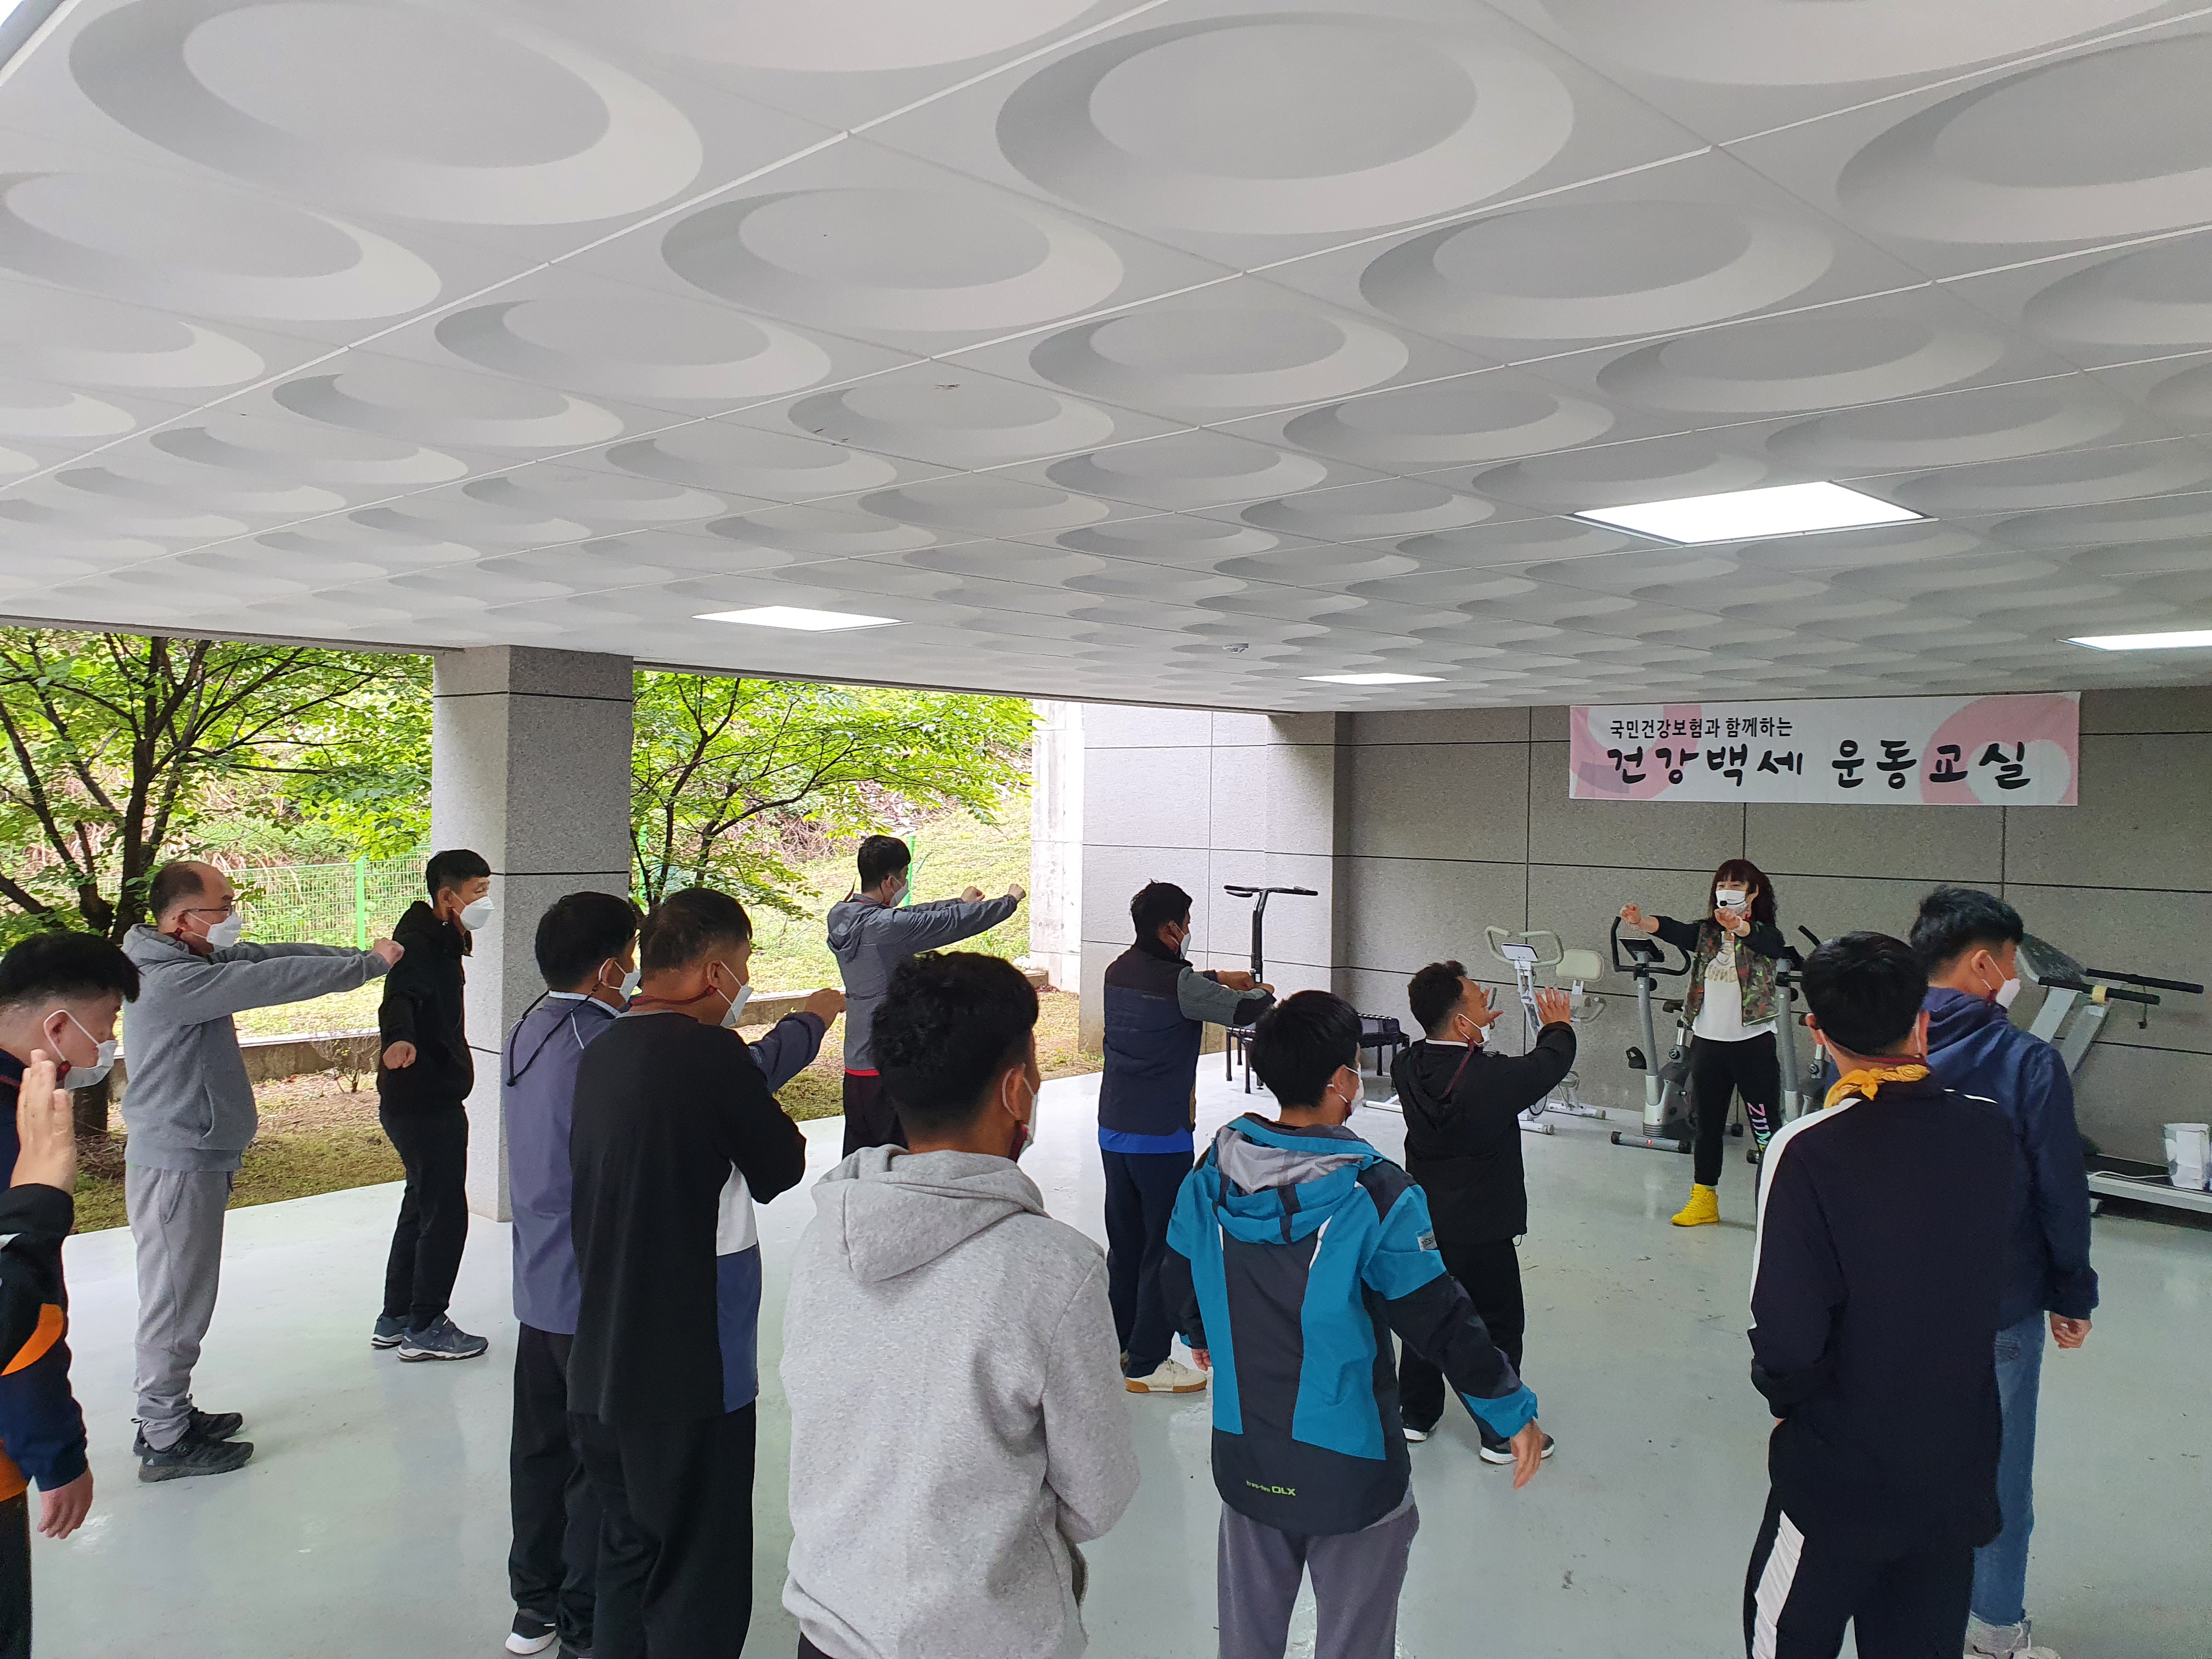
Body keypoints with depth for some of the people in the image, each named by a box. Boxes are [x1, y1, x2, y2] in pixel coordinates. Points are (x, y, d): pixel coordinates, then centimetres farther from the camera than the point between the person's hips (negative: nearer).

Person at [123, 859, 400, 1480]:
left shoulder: (192, 961, 7)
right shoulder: (170, 980, -24)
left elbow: (265, 956, 7)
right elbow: (272, 979, -26)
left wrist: (363, 953, -1)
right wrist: (369, 964, -17)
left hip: (193, 1159, 10)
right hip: (176, 1165, -10)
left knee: (181, 1297, 19)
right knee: (175, 1301, 0)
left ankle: (166, 1414, 32)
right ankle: (166, 1443, 10)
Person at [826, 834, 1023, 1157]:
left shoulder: (842, 915, 3)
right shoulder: (886, 926, -22)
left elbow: (912, 916, 18)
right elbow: (956, 923, -14)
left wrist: (960, 901, 28)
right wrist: (1009, 901, 2)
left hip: (856, 1062, 8)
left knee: (858, 1155, 14)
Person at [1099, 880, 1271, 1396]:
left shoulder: (1118, 971, 5)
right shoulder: (1179, 984, -19)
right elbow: (1246, 1011, -15)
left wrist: (1219, 979, 23)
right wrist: (1264, 993, 7)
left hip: (1114, 1131, 8)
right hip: (1161, 1137, -8)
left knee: (1124, 1243, 18)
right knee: (1166, 1249, 3)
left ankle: (1116, 1346, 29)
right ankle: (1146, 1364, 8)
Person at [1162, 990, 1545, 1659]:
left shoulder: (1213, 1173, -9)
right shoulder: (1375, 1196, -23)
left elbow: (1179, 1279, 6)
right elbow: (1441, 1321, -18)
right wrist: (1514, 1412, -4)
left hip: (1245, 1461, 4)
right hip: (1349, 1471, -4)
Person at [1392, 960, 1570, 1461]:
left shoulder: (1407, 1068, -12)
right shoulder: (1493, 1077, -27)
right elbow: (1551, 1062, -9)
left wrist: (1475, 1027, 11)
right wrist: (1558, 1026, 10)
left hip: (1422, 1220, 6)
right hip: (1480, 1230, -6)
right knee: (1498, 1326, 10)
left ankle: (1416, 1414, 33)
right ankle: (1501, 1434, 21)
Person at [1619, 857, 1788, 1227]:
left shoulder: (1765, 935, -4)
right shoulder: (1706, 933, 7)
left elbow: (1762, 940, -28)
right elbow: (1673, 930, -12)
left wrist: (1737, 926, -51)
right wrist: (1640, 920, -33)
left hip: (1753, 1042, -5)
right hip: (1708, 1040, 5)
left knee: (1765, 1126, -1)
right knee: (1706, 1123, 12)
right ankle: (1703, 1199, 22)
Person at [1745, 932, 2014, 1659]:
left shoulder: (1806, 1151, -24)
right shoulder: (1990, 1129, -9)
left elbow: (1787, 1334, -22)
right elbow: (2001, 1269, 5)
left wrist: (1785, 1393, -3)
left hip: (1841, 1471, -4)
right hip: (1959, 1463, 4)